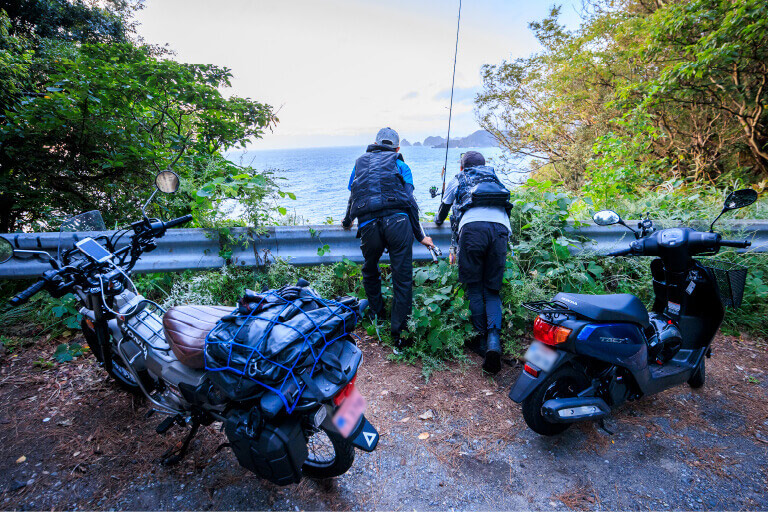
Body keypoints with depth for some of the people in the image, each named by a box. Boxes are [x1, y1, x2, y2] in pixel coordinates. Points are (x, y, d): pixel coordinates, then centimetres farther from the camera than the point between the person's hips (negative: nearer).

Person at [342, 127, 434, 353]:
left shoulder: (360, 163, 28)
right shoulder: (399, 164, 20)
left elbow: (353, 197, 33)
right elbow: (409, 200, 12)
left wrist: (347, 221, 53)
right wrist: (420, 236, 17)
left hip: (367, 225, 3)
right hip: (397, 222, -2)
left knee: (370, 272, 26)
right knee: (402, 279, 2)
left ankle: (377, 316, 39)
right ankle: (399, 335, 4)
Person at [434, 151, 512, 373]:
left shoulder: (457, 180, 29)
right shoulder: (495, 180, 37)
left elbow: (444, 208, 42)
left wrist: (438, 220, 64)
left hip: (472, 227, -2)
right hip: (500, 228, 3)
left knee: (474, 288, 6)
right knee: (492, 290, 5)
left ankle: (481, 340, 3)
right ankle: (494, 340, -15)